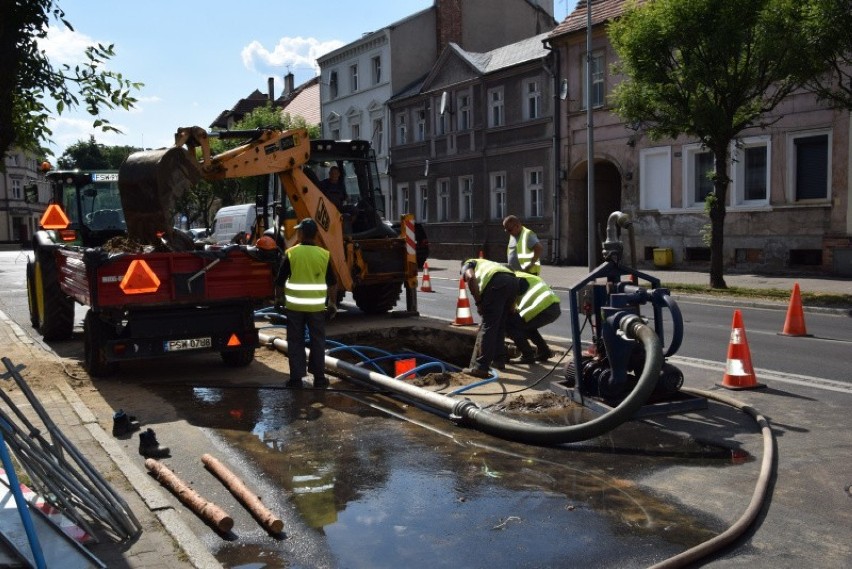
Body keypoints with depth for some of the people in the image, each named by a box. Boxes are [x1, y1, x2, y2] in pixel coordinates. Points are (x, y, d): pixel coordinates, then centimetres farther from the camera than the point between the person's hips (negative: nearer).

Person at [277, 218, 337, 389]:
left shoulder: (291, 253, -6)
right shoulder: (324, 254, -2)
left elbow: (280, 281, -2)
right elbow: (332, 284, 4)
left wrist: (279, 299, 16)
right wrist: (332, 303, 17)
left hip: (294, 306, -1)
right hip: (316, 306, 1)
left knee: (295, 342, 8)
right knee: (317, 342, 11)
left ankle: (296, 378, 9)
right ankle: (319, 378, 14)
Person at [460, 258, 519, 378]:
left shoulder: (467, 265, 26)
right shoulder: (486, 263, 44)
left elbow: (471, 278, -1)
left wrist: (478, 303, 1)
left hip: (497, 282, -6)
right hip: (513, 281, 7)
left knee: (487, 326, -5)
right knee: (500, 326, 21)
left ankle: (480, 367, -8)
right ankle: (498, 360, 27)